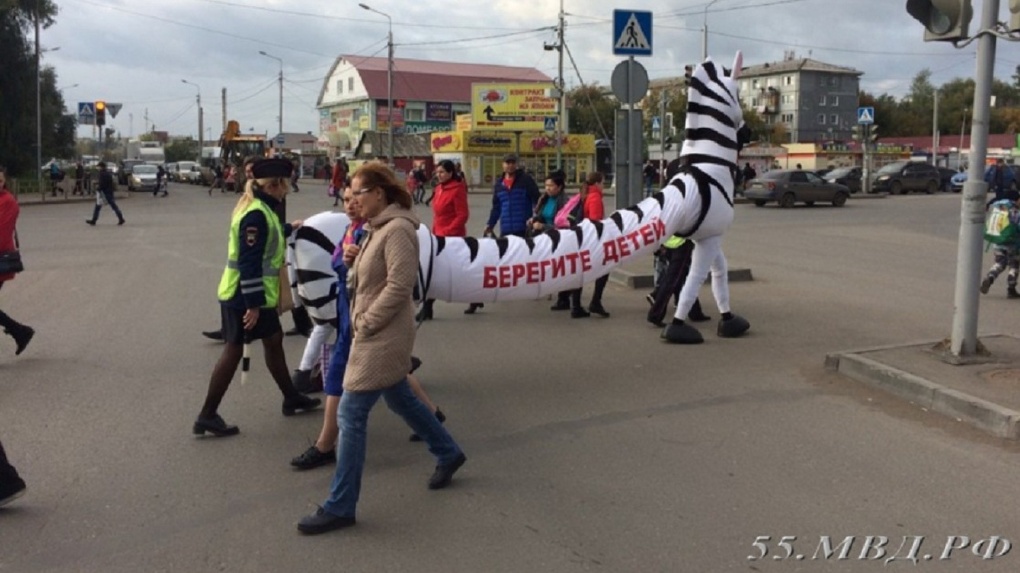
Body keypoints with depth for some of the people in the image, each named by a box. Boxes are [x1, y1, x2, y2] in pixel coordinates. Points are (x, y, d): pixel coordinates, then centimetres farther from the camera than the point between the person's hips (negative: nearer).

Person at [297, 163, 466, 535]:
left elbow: (399, 286, -24)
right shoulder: (377, 228, 13)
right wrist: (352, 262, -3)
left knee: (351, 414, -7)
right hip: (377, 336, 10)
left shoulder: (398, 229, -18)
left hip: (382, 338, -10)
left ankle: (340, 507, 2)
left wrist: (365, 323, -18)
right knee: (400, 399, 23)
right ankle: (448, 454, 41)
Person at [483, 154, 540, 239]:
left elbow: (536, 200, -3)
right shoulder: (498, 184, 14)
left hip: (524, 229, -4)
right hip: (505, 230, 4)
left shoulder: (526, 180, 2)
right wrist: (490, 224, 13)